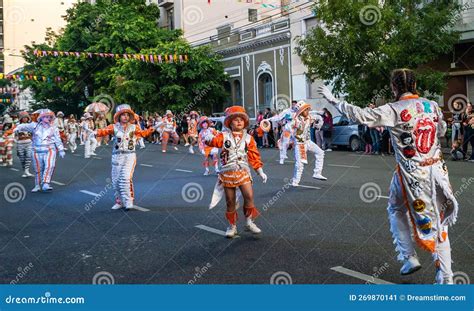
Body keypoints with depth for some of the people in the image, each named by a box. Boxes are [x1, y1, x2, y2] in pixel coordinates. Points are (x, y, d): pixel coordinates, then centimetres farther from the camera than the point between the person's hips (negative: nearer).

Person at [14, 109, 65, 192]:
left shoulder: (54, 128, 8)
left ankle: (45, 184, -23)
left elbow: (58, 140, 10)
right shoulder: (35, 126, 7)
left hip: (49, 150, -1)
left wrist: (61, 150, 8)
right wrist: (18, 128, -21)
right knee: (38, 169, 7)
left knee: (49, 166, -20)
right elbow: (25, 126, 0)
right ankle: (38, 185, 19)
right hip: (37, 151, 1)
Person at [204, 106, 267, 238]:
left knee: (249, 196, -16)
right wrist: (209, 138, -41)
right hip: (227, 172, -1)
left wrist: (260, 172, 6)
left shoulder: (248, 138, 7)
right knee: (230, 201, 5)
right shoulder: (223, 136, 2)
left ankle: (250, 222, 3)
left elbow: (254, 156, 9)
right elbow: (214, 141, -17)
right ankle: (232, 226, 21)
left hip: (243, 171, 1)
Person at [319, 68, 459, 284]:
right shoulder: (432, 106, 2)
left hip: (412, 175, -4)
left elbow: (360, 115, -16)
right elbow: (441, 130, 19)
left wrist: (334, 100, -7)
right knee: (439, 222, 11)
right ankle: (445, 277, 13)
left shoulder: (394, 111, -13)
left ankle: (409, 258, 20)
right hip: (437, 170, 4)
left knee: (397, 211, 23)